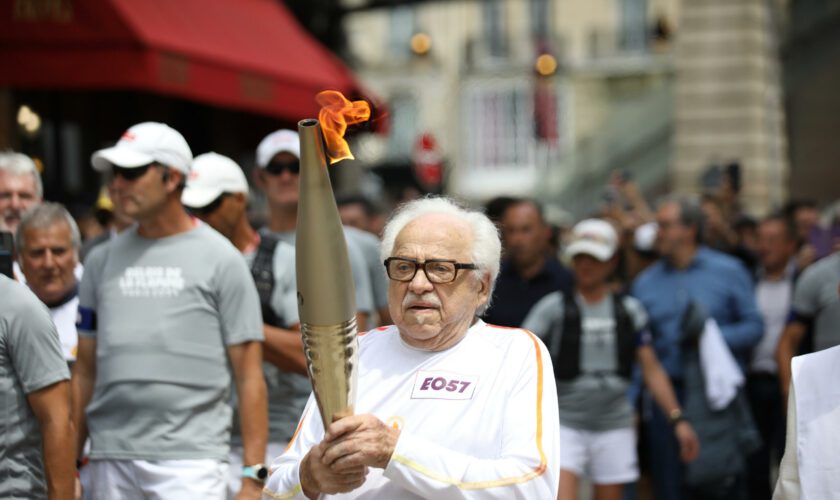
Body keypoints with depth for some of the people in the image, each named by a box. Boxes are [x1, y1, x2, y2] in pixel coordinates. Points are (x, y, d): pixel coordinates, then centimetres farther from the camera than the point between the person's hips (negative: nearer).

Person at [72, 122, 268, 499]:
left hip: (192, 458, -5)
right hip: (109, 456, 5)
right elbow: (85, 371, 15)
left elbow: (249, 374, -2)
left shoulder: (220, 259, 1)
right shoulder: (101, 260, 14)